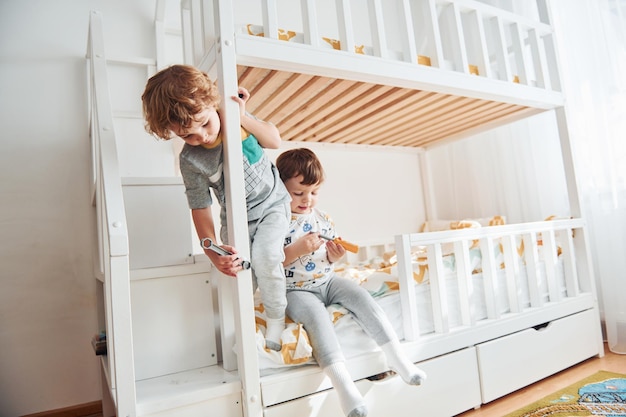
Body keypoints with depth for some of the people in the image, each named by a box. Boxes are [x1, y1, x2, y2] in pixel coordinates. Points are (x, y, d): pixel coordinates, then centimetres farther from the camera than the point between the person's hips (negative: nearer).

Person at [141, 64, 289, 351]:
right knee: (239, 274, -3)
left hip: (272, 203, 0)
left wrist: (243, 117, -25)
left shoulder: (234, 115, -14)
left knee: (265, 257, -21)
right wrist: (211, 249, -28)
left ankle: (276, 319, 4)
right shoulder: (191, 160, -21)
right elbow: (200, 207, -16)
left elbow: (274, 141, -9)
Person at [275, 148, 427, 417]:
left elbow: (327, 262, 12)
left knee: (360, 295, -15)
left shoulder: (322, 219, 4)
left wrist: (333, 257, -11)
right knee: (316, 314, -31)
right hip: (295, 290, -5)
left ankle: (396, 356, -11)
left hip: (326, 282, 5)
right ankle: (342, 383, -33)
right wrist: (297, 250, -28)